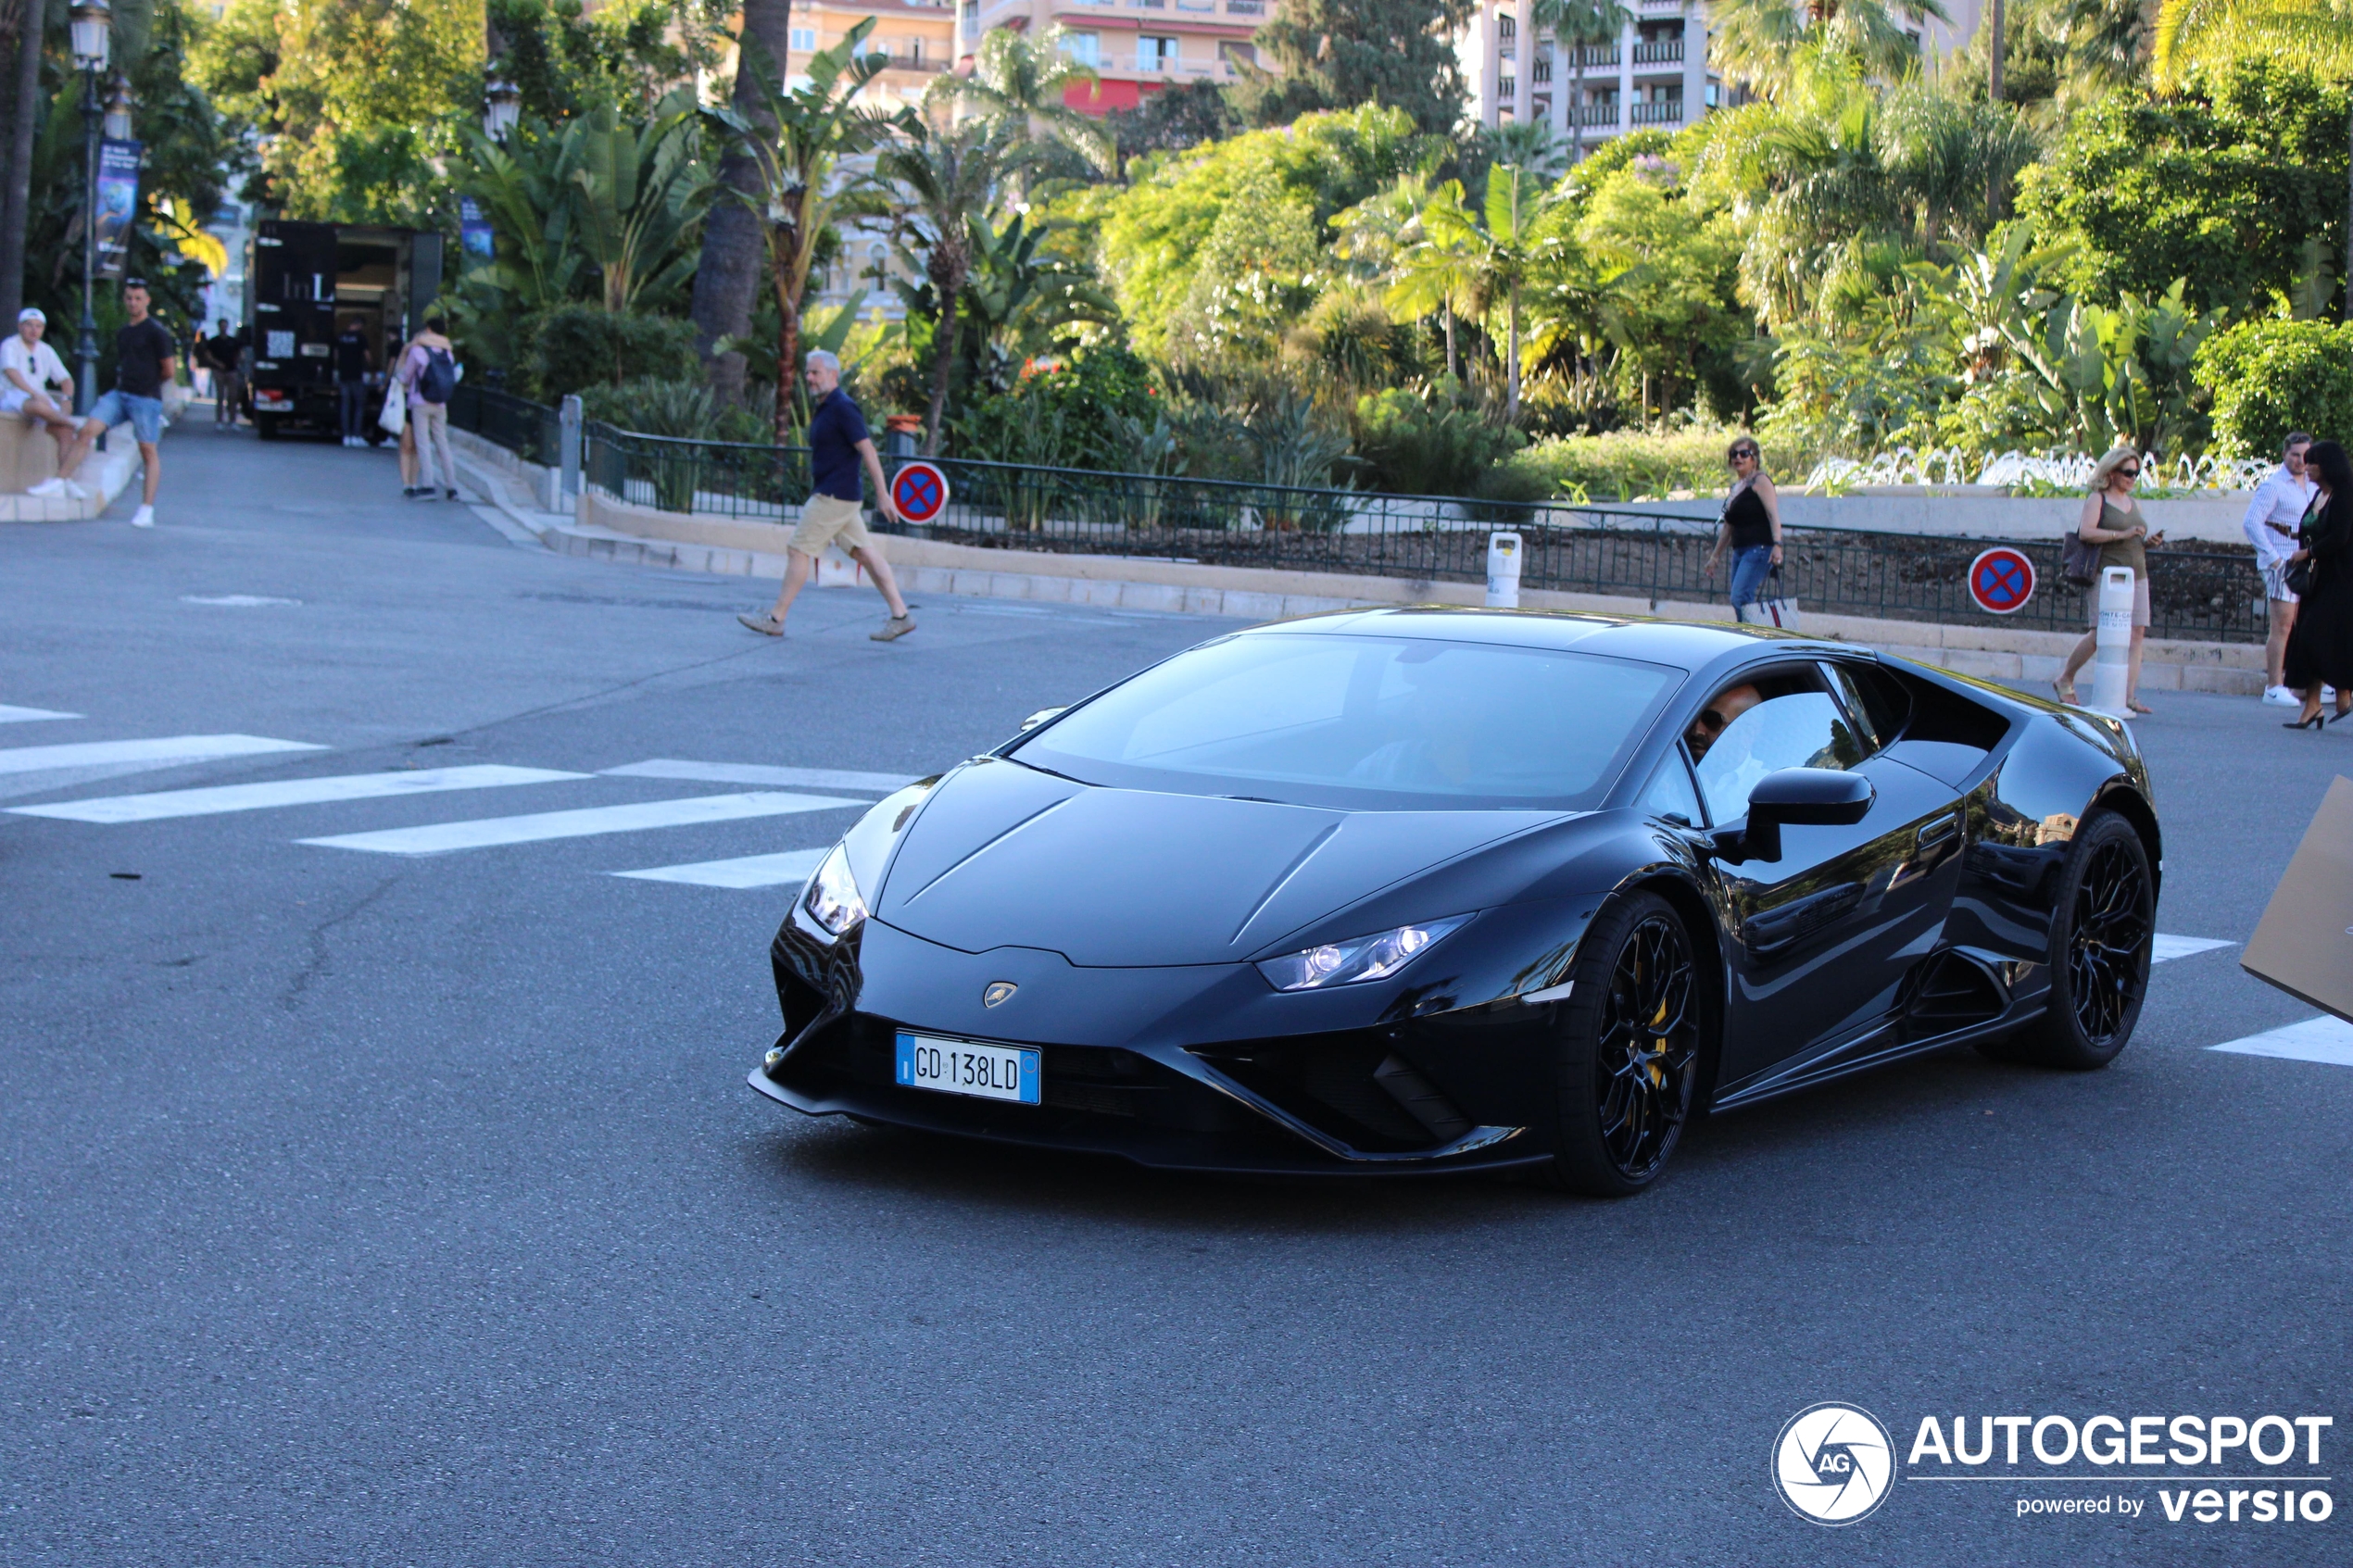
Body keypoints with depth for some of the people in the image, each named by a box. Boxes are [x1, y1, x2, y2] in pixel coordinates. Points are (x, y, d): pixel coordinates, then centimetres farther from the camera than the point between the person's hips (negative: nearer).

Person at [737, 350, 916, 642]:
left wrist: (883, 496, -20)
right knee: (865, 553, 8)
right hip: (837, 497, 10)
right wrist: (813, 496, 25)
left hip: (833, 497, -10)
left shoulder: (843, 408, -14)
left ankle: (776, 620, -1)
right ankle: (900, 615, 7)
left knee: (798, 551, -6)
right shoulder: (824, 409, 16)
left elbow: (868, 451, -17)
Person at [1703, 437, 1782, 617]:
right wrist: (1714, 557, 31)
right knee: (1739, 600, 1)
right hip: (1740, 551, 8)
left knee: (1740, 598, -23)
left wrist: (1777, 544, -25)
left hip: (1759, 549, -8)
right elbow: (1728, 527, 29)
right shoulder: (1737, 487, 22)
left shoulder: (1760, 480, -1)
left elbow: (1773, 515, -13)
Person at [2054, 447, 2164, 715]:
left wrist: (2149, 542, 7)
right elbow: (2086, 532, -14)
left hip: (2137, 575, 7)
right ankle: (2065, 680, 9)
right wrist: (2122, 534, -18)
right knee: (2100, 633, -10)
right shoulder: (2097, 499, 0)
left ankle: (2129, 697, -6)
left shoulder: (2134, 503, 21)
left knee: (2136, 633, -4)